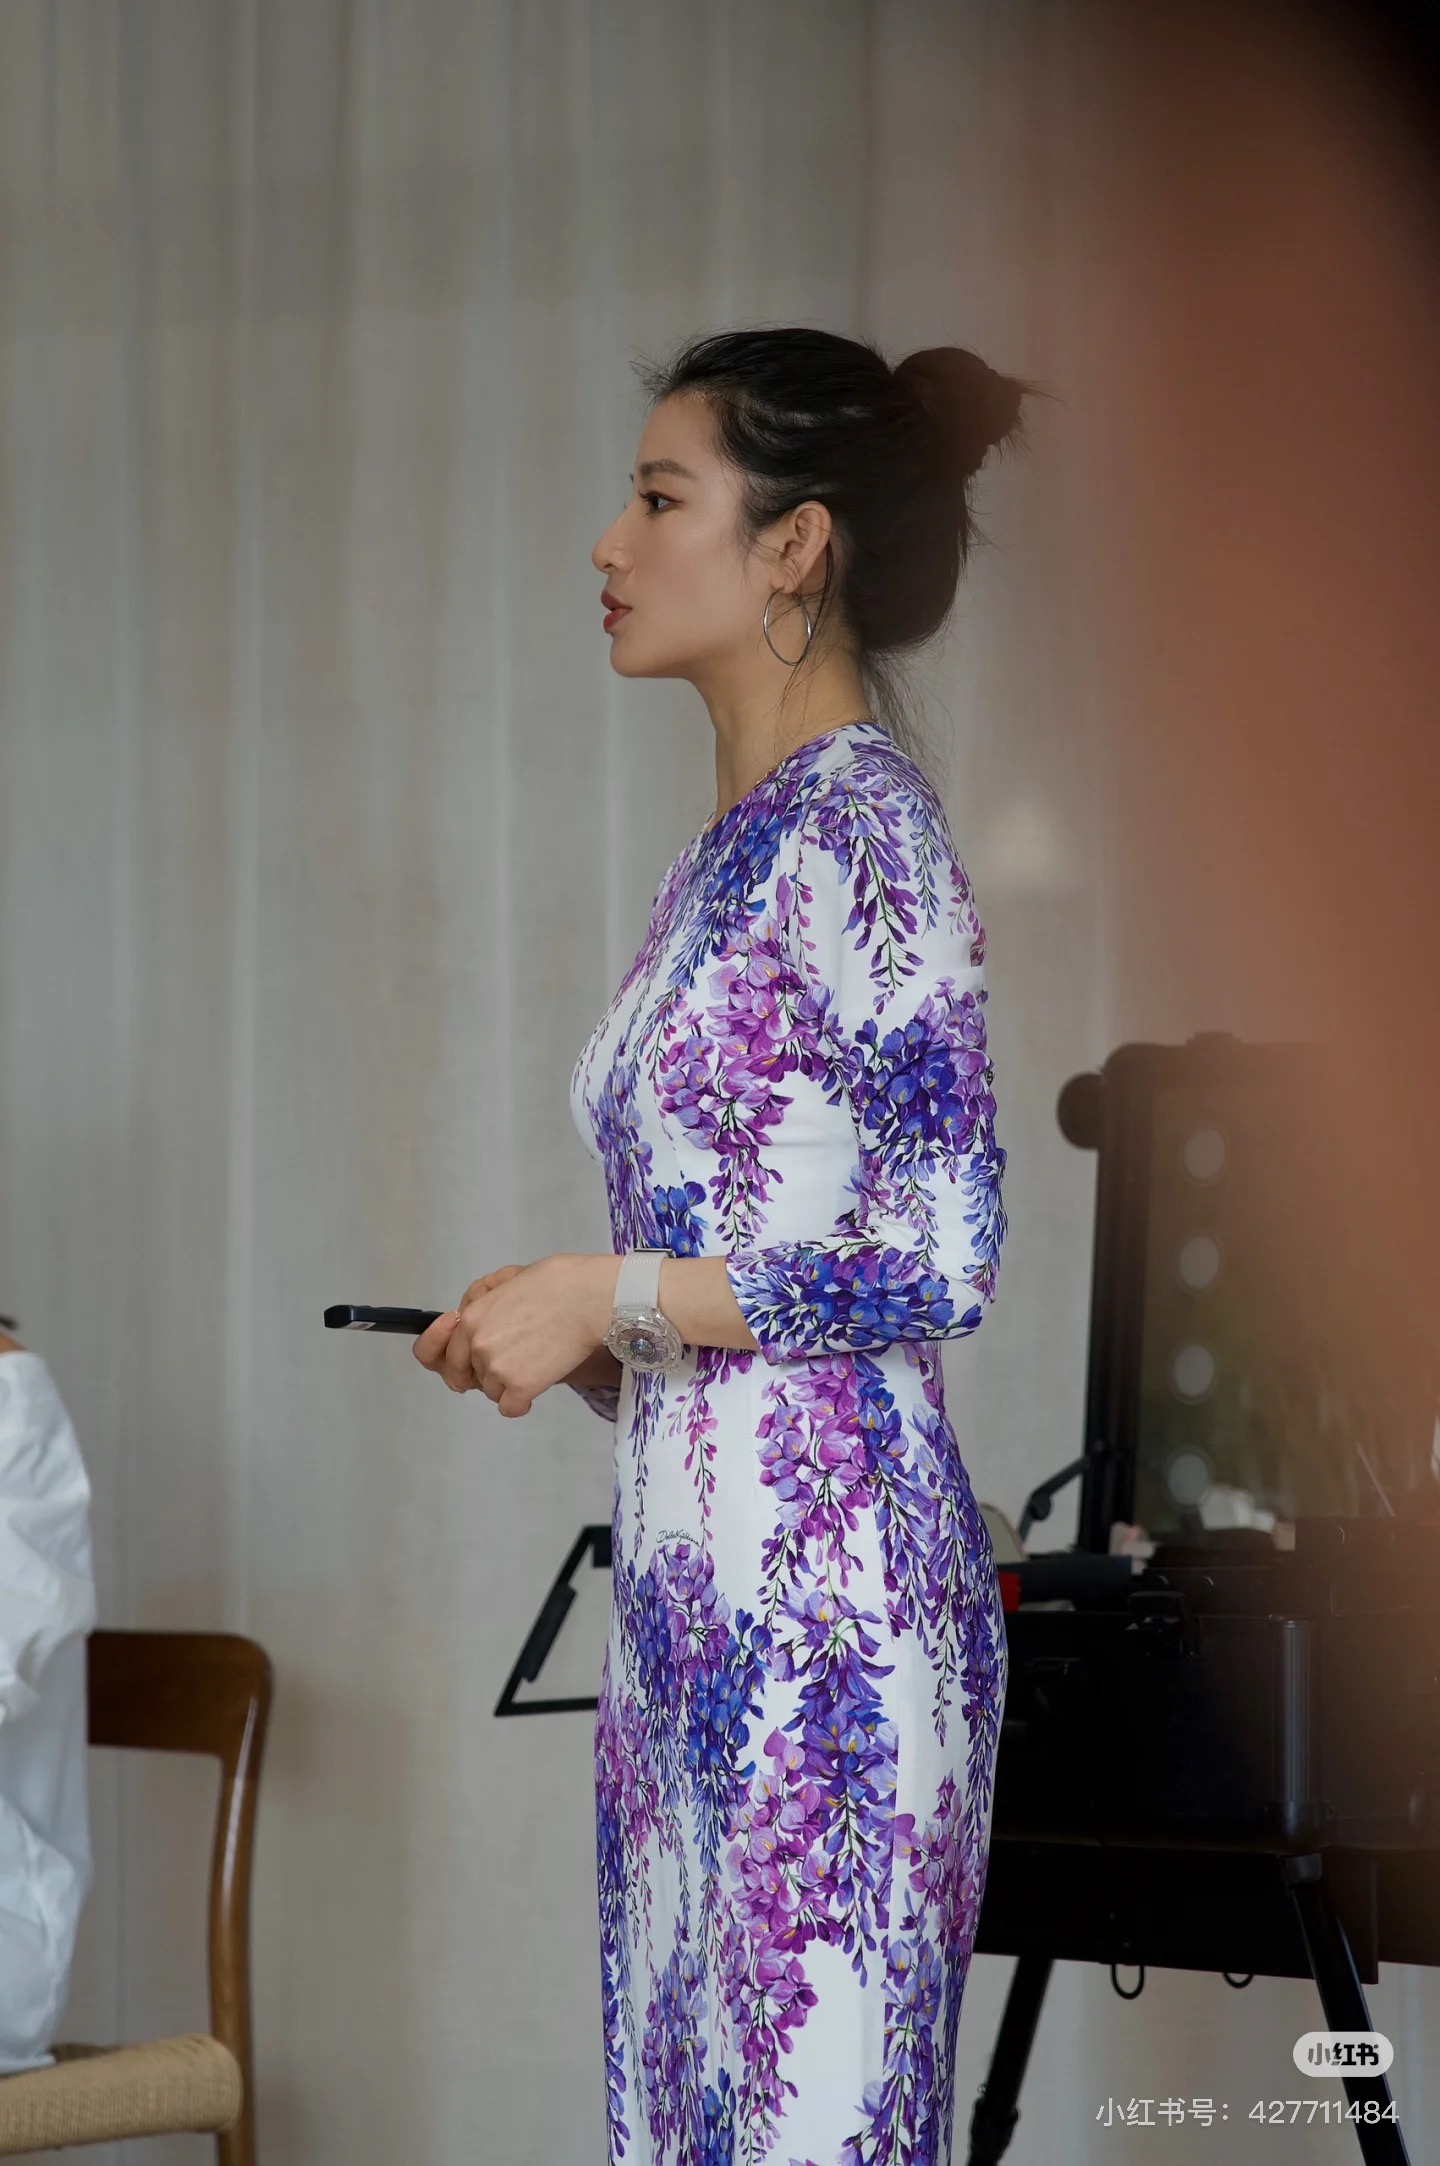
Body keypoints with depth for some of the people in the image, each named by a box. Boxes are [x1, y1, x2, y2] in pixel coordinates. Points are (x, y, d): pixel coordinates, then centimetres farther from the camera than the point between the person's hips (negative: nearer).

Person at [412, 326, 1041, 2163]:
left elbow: (942, 1254, -14)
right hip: (691, 1584, 9)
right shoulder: (726, 854, 18)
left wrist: (610, 1297, -10)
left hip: (826, 1576, -9)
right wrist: (561, 1345, 7)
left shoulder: (858, 821, -9)